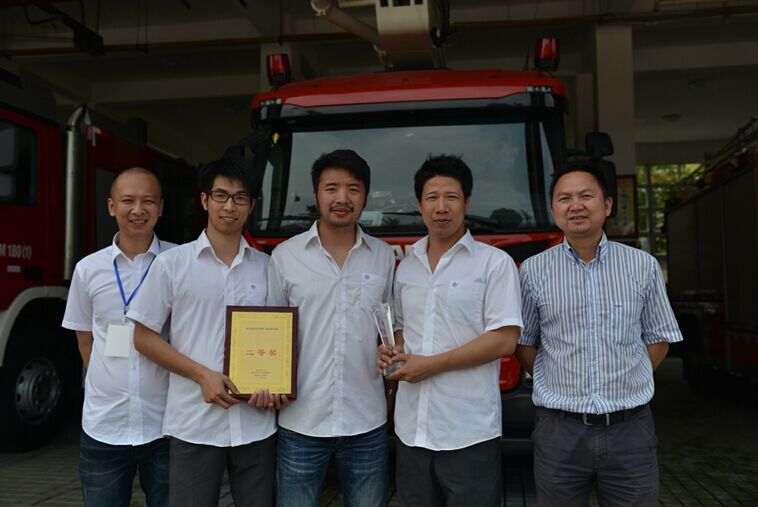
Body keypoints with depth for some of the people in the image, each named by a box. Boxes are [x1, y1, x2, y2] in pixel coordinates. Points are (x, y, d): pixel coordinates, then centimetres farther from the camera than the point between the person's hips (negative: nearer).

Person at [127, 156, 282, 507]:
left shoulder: (267, 267, 7)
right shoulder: (172, 263, -1)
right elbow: (144, 337, 0)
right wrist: (202, 375, -11)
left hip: (257, 425, 3)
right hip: (194, 424, -2)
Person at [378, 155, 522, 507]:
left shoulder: (494, 262, -5)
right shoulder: (406, 267, 13)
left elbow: (504, 341, -11)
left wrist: (431, 364, -15)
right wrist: (392, 352, 0)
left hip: (470, 433, -5)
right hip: (411, 429, 5)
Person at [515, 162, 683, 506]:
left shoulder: (643, 266, 2)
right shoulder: (533, 270, -1)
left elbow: (659, 338, 9)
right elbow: (523, 343, 6)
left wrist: (624, 386, 2)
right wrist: (561, 388, 1)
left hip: (630, 427, 1)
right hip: (559, 429, 0)